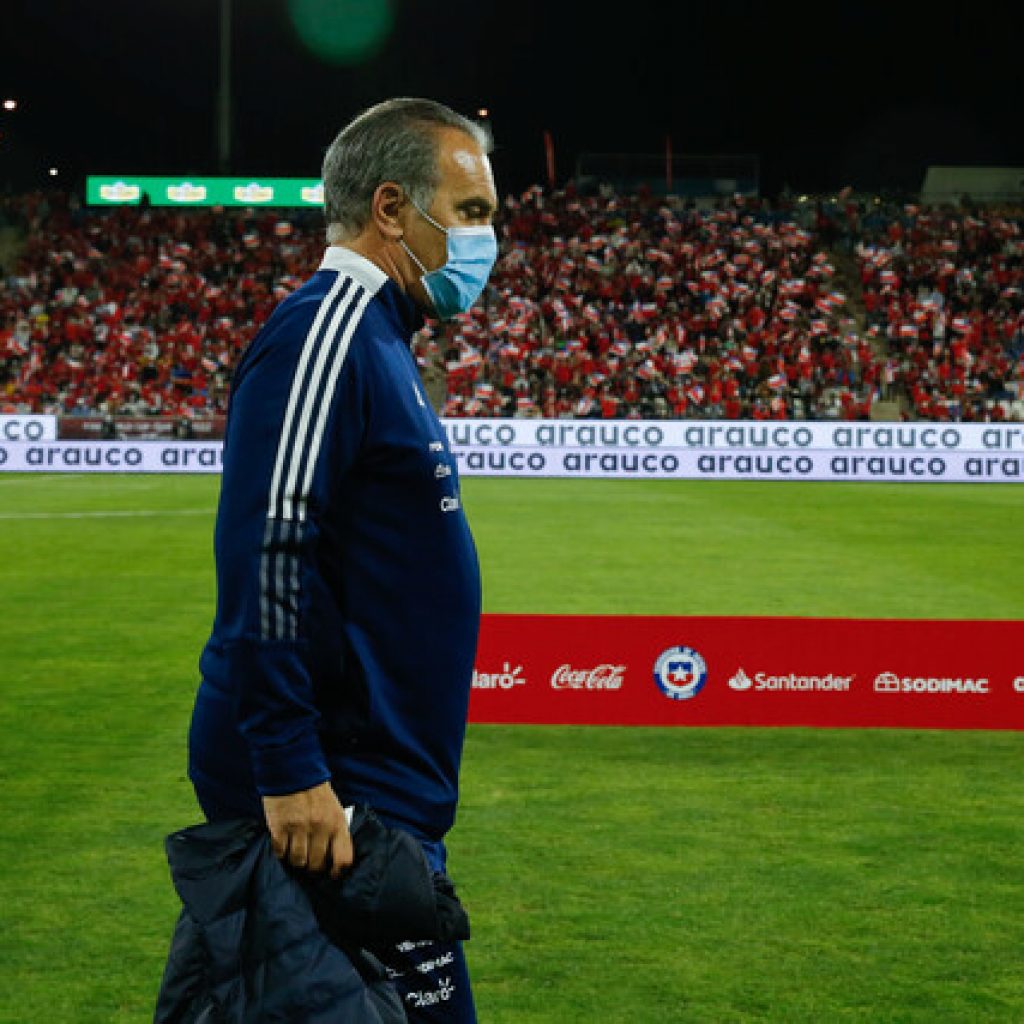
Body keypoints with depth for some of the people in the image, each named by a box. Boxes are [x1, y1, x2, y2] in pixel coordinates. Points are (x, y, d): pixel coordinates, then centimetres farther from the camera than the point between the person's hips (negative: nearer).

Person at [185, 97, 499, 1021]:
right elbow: (267, 555, -24)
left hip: (380, 786, 10)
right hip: (335, 801, -10)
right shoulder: (326, 331, -15)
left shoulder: (373, 338, 17)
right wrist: (289, 770, -26)